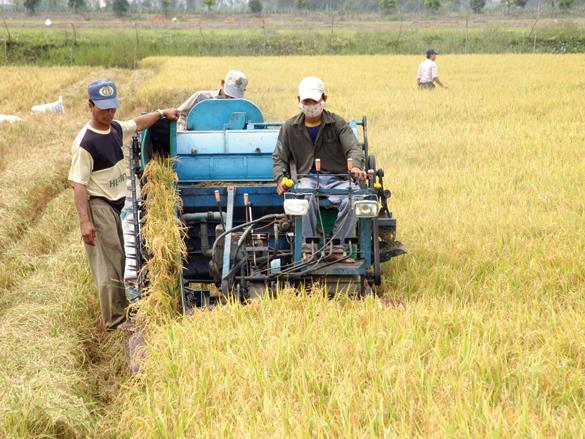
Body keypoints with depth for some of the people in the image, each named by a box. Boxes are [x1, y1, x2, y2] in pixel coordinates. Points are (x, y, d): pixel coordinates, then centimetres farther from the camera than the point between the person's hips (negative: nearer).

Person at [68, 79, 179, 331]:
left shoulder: (116, 129, 4)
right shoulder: (85, 143, -19)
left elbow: (137, 124, 29)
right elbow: (78, 184, -20)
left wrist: (161, 113, 28)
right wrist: (85, 221, -25)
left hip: (120, 203, 9)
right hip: (99, 206, -9)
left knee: (123, 260, 17)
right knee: (109, 265, -6)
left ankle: (123, 311, 29)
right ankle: (115, 320, 2)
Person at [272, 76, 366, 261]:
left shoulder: (337, 123, 7)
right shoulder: (290, 128, 13)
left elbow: (353, 148, -6)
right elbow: (279, 157, 14)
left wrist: (356, 166, -30)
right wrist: (280, 178, -8)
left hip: (336, 178, 0)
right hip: (306, 178, 0)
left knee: (352, 198, -33)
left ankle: (336, 247, -23)